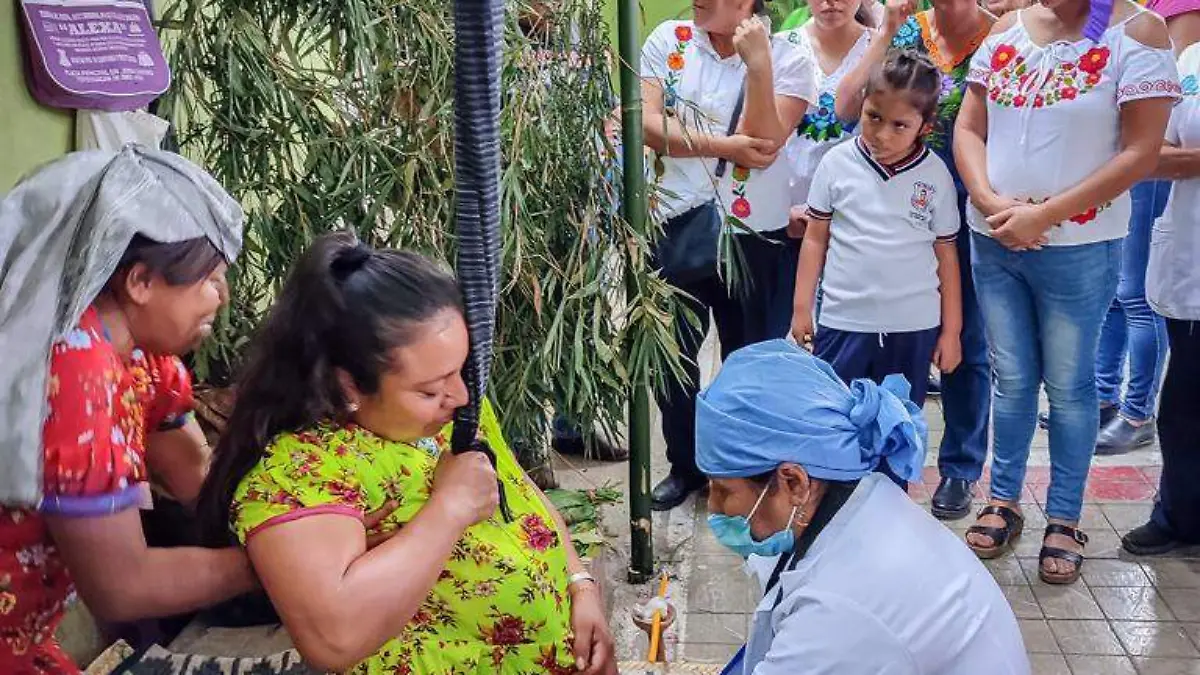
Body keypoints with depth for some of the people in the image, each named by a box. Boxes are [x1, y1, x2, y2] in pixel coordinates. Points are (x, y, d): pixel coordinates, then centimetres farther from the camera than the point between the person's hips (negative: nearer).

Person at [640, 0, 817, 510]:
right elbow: (648, 124, -12)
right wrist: (725, 146, -19)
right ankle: (685, 465, 35)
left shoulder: (790, 60, -8)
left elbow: (764, 142, -20)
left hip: (752, 236, -2)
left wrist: (757, 64, -27)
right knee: (671, 353, 13)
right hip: (676, 227, 3)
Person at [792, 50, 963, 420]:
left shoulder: (936, 175, -2)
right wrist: (802, 306, 4)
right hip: (842, 322, 0)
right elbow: (816, 238, 5)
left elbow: (946, 254, 4)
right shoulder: (838, 163, -3)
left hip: (914, 327, 1)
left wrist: (951, 329, 5)